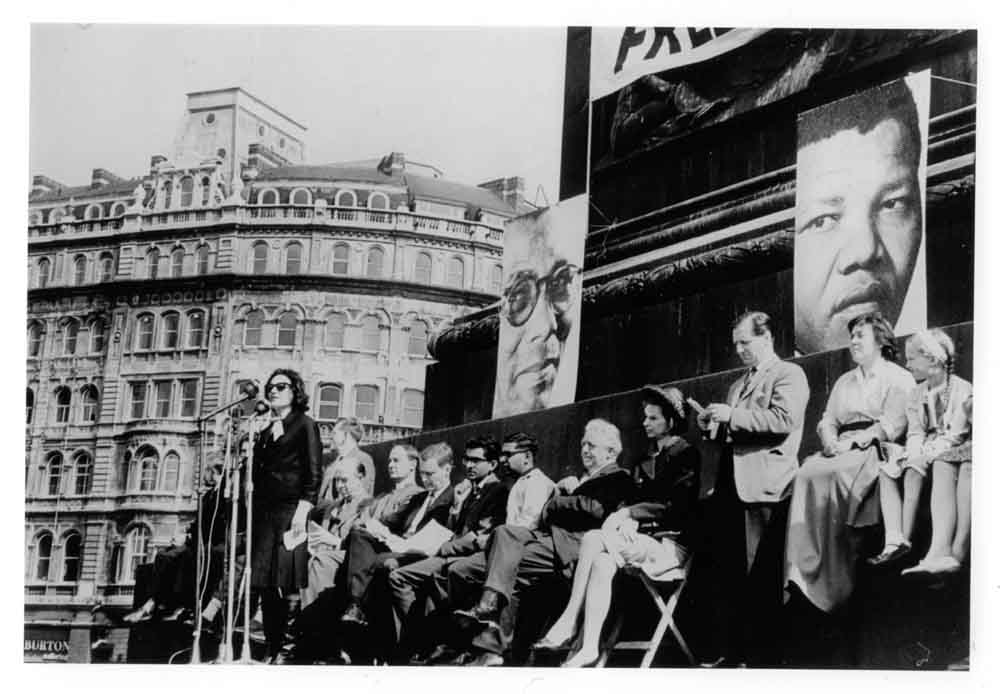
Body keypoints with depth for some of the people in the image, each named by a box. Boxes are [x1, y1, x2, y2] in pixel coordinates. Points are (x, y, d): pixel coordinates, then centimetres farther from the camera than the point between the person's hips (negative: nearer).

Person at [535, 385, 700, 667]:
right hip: (645, 538, 6)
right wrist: (627, 521, -8)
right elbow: (638, 501, 16)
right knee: (602, 562, -27)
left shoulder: (685, 455, -1)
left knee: (593, 539, -27)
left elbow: (678, 507, -11)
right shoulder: (645, 461, 23)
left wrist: (628, 513, -13)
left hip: (672, 544, -6)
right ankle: (589, 648, -35)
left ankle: (568, 622, -26)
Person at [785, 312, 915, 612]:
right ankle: (802, 573, -38)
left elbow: (893, 425, -6)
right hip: (842, 452, 5)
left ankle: (832, 582, -34)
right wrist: (830, 441, -4)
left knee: (829, 475, -34)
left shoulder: (899, 379, 8)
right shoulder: (844, 382, 29)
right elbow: (827, 421, 20)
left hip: (876, 451, -5)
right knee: (807, 472, -28)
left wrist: (853, 441, -17)